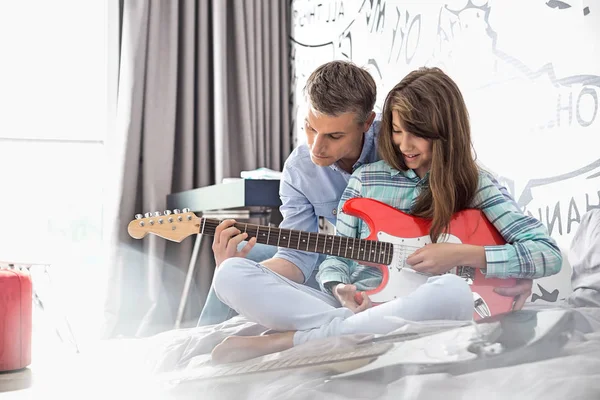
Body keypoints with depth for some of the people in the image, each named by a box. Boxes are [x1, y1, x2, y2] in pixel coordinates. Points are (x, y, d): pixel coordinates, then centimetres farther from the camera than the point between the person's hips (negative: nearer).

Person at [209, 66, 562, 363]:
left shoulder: (475, 185, 5)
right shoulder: (365, 179, 11)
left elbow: (550, 254, -2)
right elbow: (335, 257, 13)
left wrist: (463, 254, -13)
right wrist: (342, 291, -11)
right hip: (352, 308, 2)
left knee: (453, 292, -40)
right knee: (230, 274, -17)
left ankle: (282, 342, -27)